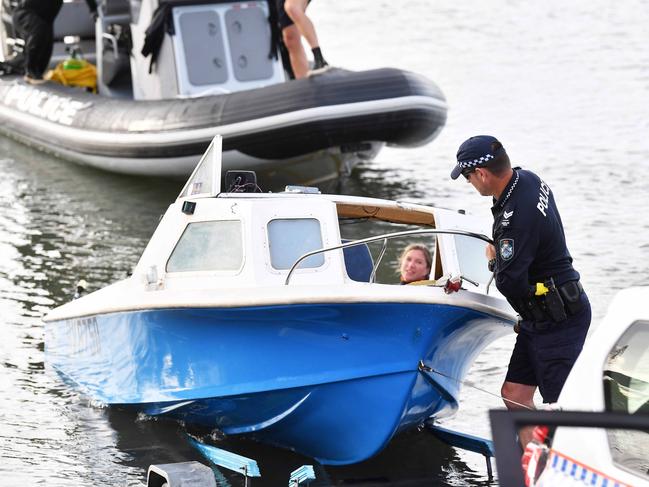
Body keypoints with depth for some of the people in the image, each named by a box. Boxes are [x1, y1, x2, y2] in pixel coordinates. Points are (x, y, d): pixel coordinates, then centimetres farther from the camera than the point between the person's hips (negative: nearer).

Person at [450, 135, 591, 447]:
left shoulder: (517, 217, -26)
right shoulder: (528, 179, 4)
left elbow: (511, 285, -26)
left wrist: (494, 262, -6)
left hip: (557, 320, -10)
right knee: (515, 394, 10)